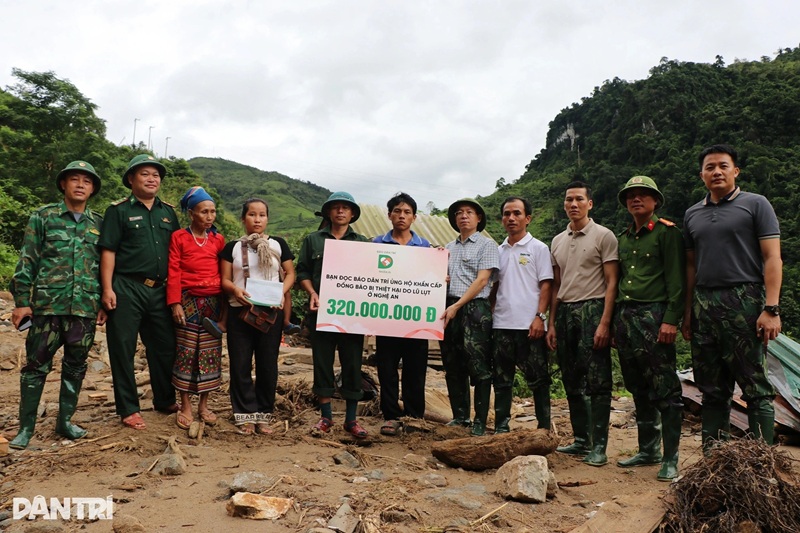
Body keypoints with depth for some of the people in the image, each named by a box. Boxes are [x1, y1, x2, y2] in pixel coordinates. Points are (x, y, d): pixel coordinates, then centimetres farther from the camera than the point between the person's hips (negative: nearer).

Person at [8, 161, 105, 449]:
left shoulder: (99, 223, 10)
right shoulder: (43, 217, 3)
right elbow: (27, 261, 1)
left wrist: (105, 302, 9)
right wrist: (21, 301, -4)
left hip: (86, 308, 2)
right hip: (48, 305, -2)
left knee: (75, 367, 9)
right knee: (36, 365, 4)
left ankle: (65, 420, 23)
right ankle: (26, 426, 16)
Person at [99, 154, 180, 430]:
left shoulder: (168, 212, 14)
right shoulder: (118, 210, 0)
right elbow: (108, 251, -5)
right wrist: (107, 289, -12)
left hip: (160, 290, 5)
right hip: (127, 289, -4)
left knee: (165, 346, 10)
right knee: (123, 348, 2)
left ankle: (165, 400, 26)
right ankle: (128, 409, 13)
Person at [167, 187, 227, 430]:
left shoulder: (218, 240, 10)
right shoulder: (179, 237, 2)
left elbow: (224, 273, 9)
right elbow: (173, 272, -3)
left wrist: (225, 309, 4)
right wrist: (175, 303, -10)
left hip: (214, 302, 3)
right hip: (188, 301, -3)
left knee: (211, 354, 5)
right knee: (185, 353, 1)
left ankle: (204, 404, 17)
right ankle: (185, 407, 11)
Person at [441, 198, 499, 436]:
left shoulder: (486, 244, 2)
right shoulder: (449, 248, 19)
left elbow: (481, 280, -8)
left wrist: (457, 306, -14)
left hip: (475, 309, -6)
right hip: (450, 309, 6)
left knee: (479, 367, -5)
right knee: (453, 367, 9)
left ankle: (480, 422, 3)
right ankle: (459, 417, 19)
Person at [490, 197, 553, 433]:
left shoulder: (538, 248, 1)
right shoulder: (498, 251, 15)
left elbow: (546, 285, -4)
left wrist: (540, 317, -13)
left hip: (529, 325, -4)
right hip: (501, 324, 5)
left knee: (537, 379, 3)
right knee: (502, 379, 10)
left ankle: (544, 427, 14)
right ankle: (501, 426, 19)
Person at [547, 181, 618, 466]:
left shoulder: (603, 236, -1)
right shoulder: (557, 241, 16)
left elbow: (611, 282, -6)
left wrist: (605, 323, -14)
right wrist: (552, 323, 11)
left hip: (592, 309, -6)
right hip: (565, 312, 6)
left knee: (597, 381, -4)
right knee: (572, 382, 10)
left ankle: (598, 445, 3)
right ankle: (581, 440, 20)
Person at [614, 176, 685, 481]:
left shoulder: (667, 232, -1)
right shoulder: (623, 239, 18)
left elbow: (677, 281, -8)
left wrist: (671, 319, -16)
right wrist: (614, 322, 16)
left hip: (653, 316, -7)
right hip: (624, 316, 7)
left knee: (665, 390, -4)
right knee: (638, 390, 12)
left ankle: (670, 459, 3)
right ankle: (648, 450, 22)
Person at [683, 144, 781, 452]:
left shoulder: (755, 204, 3)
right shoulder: (692, 215, 16)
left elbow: (772, 258, -4)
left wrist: (771, 308, -13)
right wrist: (688, 312, 14)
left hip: (744, 302, -5)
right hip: (704, 306, 5)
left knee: (755, 386, -3)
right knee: (712, 388, 10)